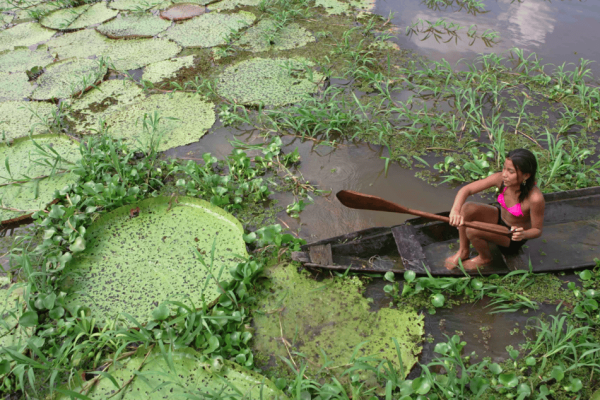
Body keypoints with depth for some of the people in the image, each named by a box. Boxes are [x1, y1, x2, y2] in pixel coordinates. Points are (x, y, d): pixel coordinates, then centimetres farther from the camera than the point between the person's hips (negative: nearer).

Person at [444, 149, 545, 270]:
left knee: (472, 231, -27)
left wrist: (523, 234, -41)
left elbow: (537, 230, -18)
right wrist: (455, 210, -42)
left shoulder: (535, 198, -34)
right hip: (500, 216, 5)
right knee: (466, 208, -23)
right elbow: (465, 190, -23)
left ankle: (485, 258, 6)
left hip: (513, 237, -4)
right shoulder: (500, 179, -22)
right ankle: (463, 251, -2)